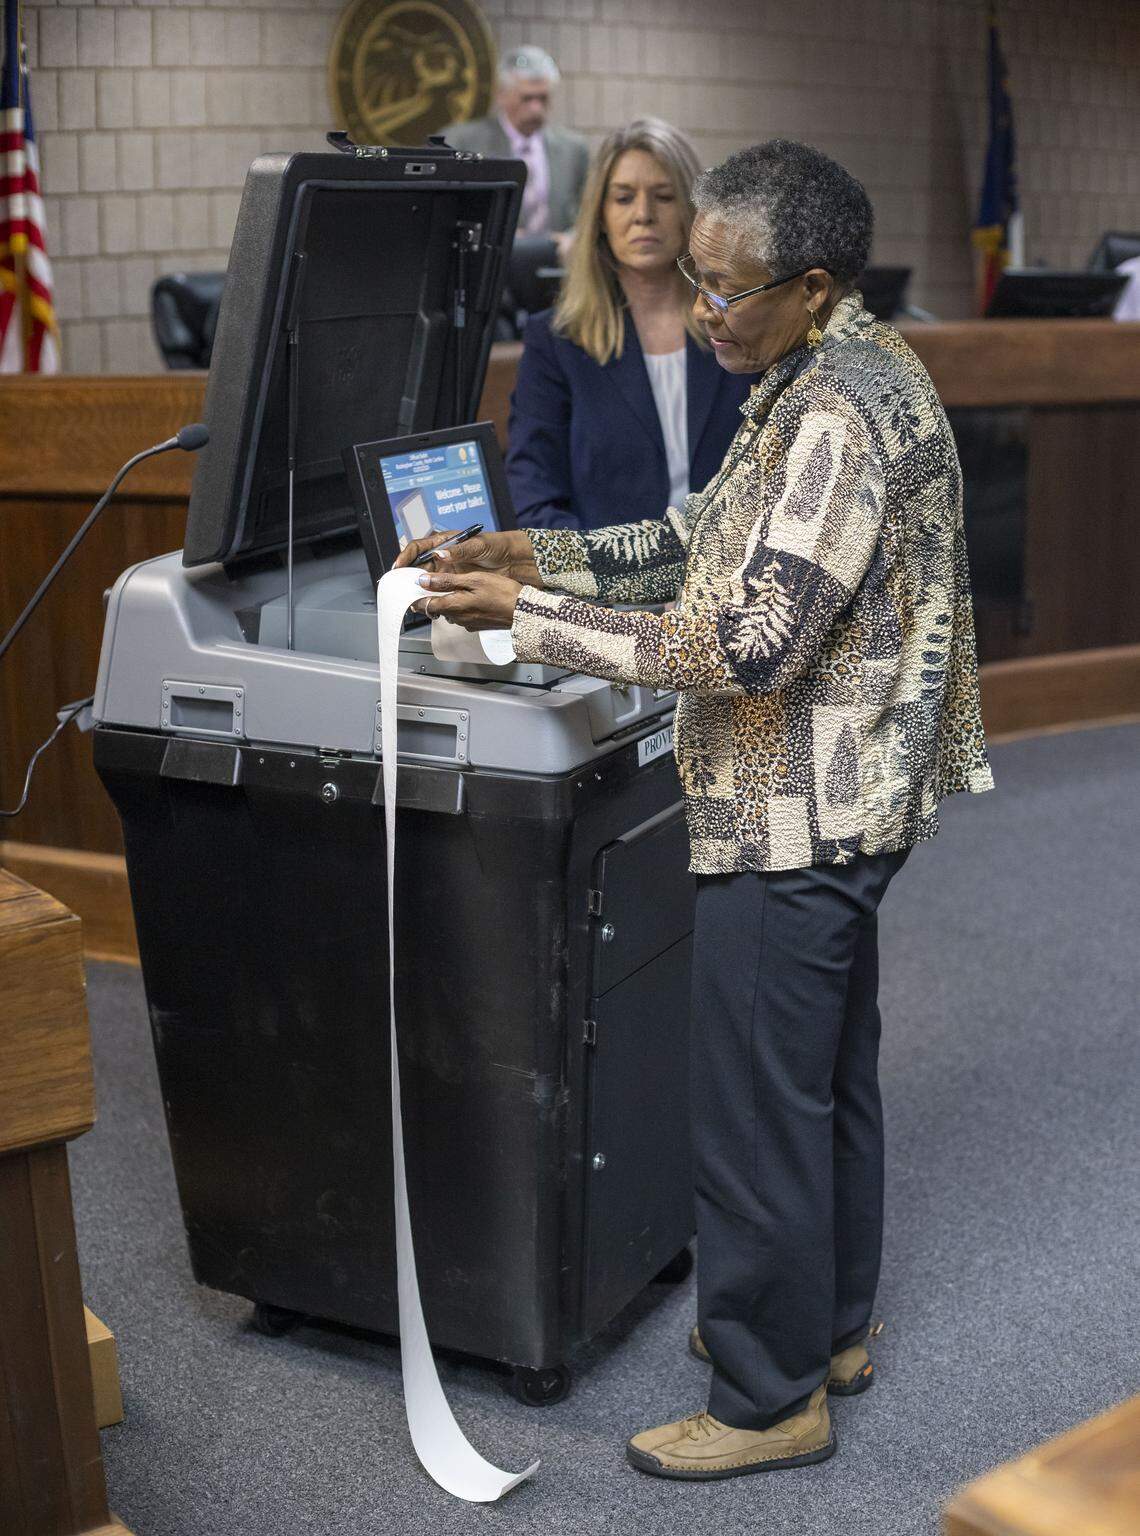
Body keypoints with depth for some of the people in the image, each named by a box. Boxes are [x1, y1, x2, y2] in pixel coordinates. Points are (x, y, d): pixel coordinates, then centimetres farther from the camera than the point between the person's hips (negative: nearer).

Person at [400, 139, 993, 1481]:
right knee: (830, 1081, 21)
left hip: (792, 821, -11)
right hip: (839, 806, 11)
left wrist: (528, 613, -23)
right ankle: (828, 1326, 39)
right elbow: (707, 540, 15)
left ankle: (771, 1403, 18)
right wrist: (544, 551, 3)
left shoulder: (839, 415, -23)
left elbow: (750, 646, -27)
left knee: (756, 1117, 2)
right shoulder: (835, 375, 10)